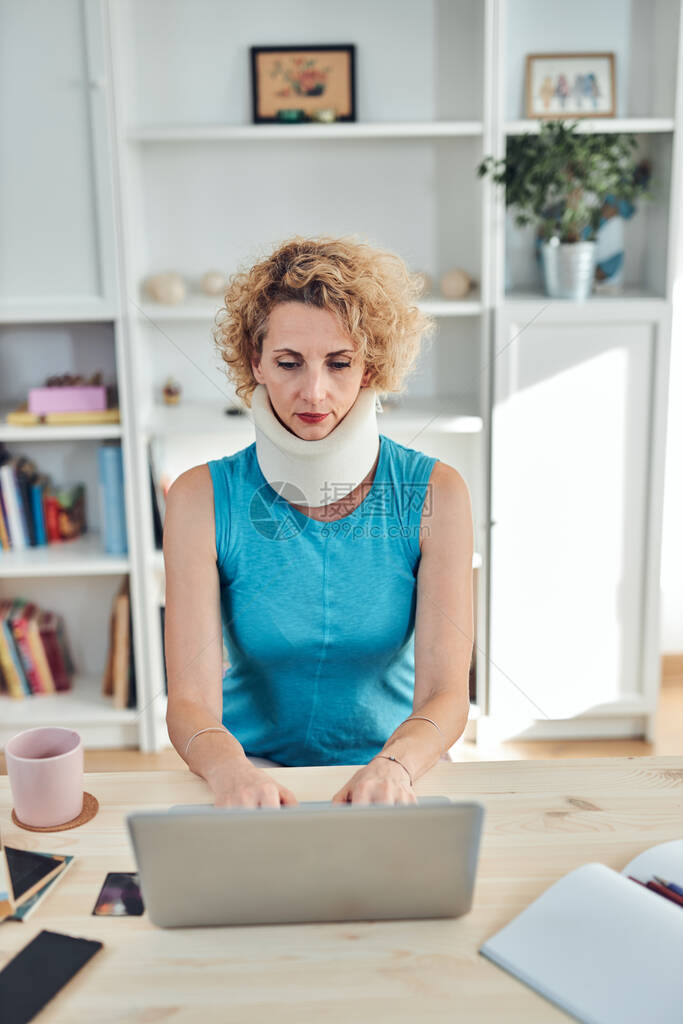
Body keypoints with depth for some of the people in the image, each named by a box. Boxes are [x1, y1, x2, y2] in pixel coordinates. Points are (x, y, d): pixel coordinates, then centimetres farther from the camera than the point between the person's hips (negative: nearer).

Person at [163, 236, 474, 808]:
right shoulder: (203, 498, -8)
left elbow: (446, 693, -11)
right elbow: (190, 700, -14)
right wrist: (230, 770, -35)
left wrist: (393, 766, -32)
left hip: (390, 762, 0)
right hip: (255, 771, 0)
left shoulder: (436, 492, -7)